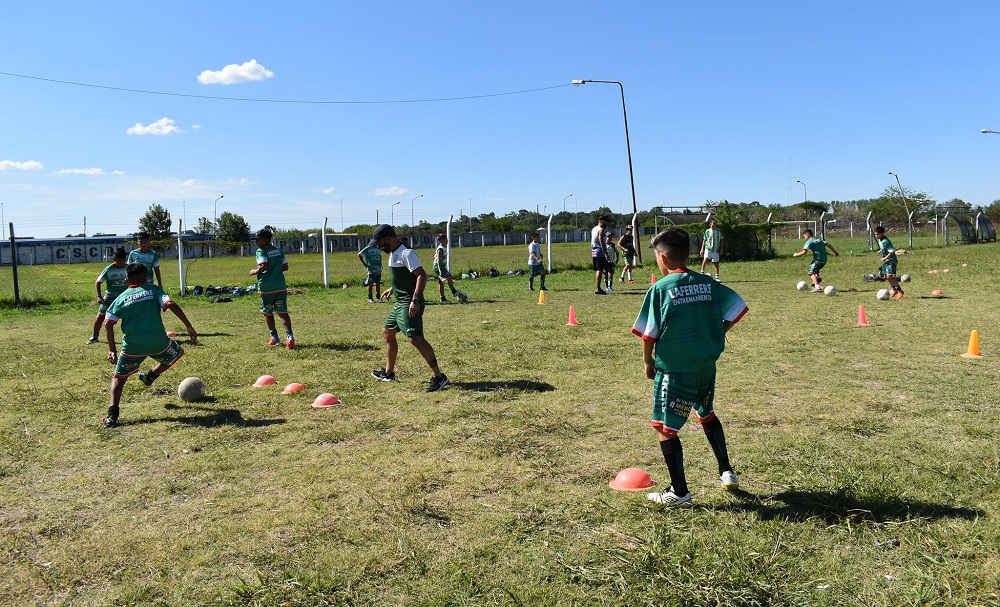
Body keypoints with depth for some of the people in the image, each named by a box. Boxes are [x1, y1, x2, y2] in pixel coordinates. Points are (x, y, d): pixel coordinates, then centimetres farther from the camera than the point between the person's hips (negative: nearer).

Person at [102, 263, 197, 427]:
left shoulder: (121, 298, 11)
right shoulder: (154, 290, 7)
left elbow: (108, 324, 3)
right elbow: (171, 305, -8)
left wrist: (112, 350, 7)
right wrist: (189, 327, -8)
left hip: (132, 346, 1)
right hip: (158, 342, -1)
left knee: (118, 377, 17)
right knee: (178, 353, 31)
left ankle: (112, 414, 0)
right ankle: (151, 375, 37)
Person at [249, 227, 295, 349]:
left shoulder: (261, 251, -8)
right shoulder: (278, 251, 12)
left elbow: (263, 266, -21)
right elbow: (285, 267, 14)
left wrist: (255, 272, -4)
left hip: (266, 288, -5)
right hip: (280, 287, 5)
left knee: (267, 312, 15)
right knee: (282, 312, -3)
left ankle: (274, 337, 22)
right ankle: (289, 336, -20)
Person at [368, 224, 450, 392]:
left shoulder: (406, 253, -17)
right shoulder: (393, 254, 14)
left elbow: (422, 275, -25)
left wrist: (415, 300, -31)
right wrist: (393, 288, 32)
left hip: (410, 304, -11)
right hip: (400, 303, 11)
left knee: (415, 338, -19)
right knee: (387, 333, 20)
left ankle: (439, 377, -18)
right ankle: (388, 373, 35)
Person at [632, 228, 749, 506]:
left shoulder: (660, 288, -11)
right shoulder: (707, 283, 3)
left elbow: (648, 332, -10)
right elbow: (736, 308, 8)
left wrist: (648, 361, 4)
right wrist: (715, 338, 15)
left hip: (674, 369, -6)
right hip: (707, 365, 6)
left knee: (664, 427, 5)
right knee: (706, 414, 29)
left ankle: (679, 492, 8)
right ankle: (727, 472, 35)